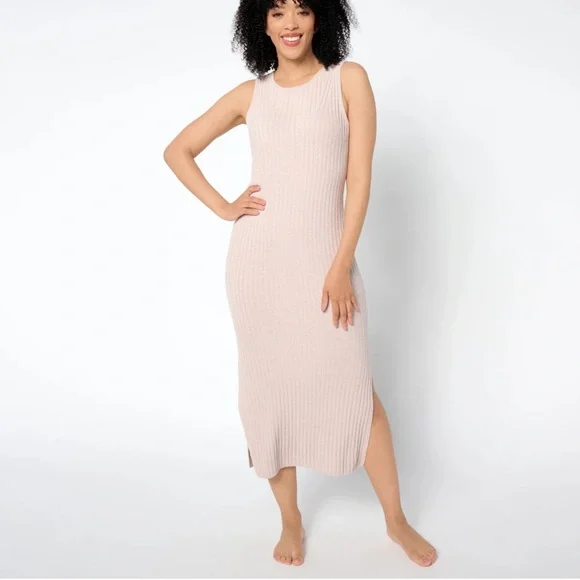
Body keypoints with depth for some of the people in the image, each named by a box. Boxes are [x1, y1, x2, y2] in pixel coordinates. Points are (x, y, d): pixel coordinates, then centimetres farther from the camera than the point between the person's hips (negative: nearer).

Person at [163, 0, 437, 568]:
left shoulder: (349, 79, 2)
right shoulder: (249, 94, 7)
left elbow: (359, 177, -4)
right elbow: (177, 150, 16)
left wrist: (341, 267, -10)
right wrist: (222, 208, 3)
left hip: (325, 258, -2)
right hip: (258, 260, 2)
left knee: (354, 388, 1)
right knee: (270, 388, 8)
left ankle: (395, 519, 21)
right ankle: (290, 519, 26)